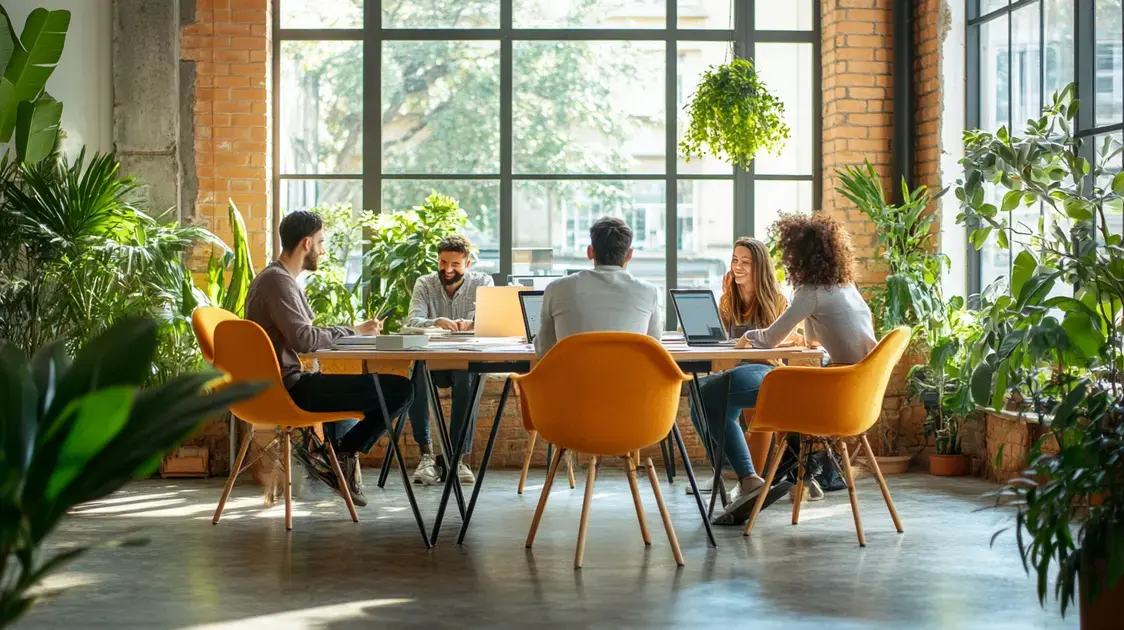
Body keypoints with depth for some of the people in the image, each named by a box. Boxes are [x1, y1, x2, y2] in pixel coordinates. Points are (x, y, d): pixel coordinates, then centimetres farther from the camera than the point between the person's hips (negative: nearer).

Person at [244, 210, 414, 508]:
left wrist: (353, 331, 8)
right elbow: (302, 338, -26)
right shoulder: (278, 281, -15)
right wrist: (352, 332, -13)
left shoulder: (277, 278, 18)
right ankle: (342, 454, 0)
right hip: (290, 387, -11)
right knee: (398, 388, -15)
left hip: (286, 382, 11)